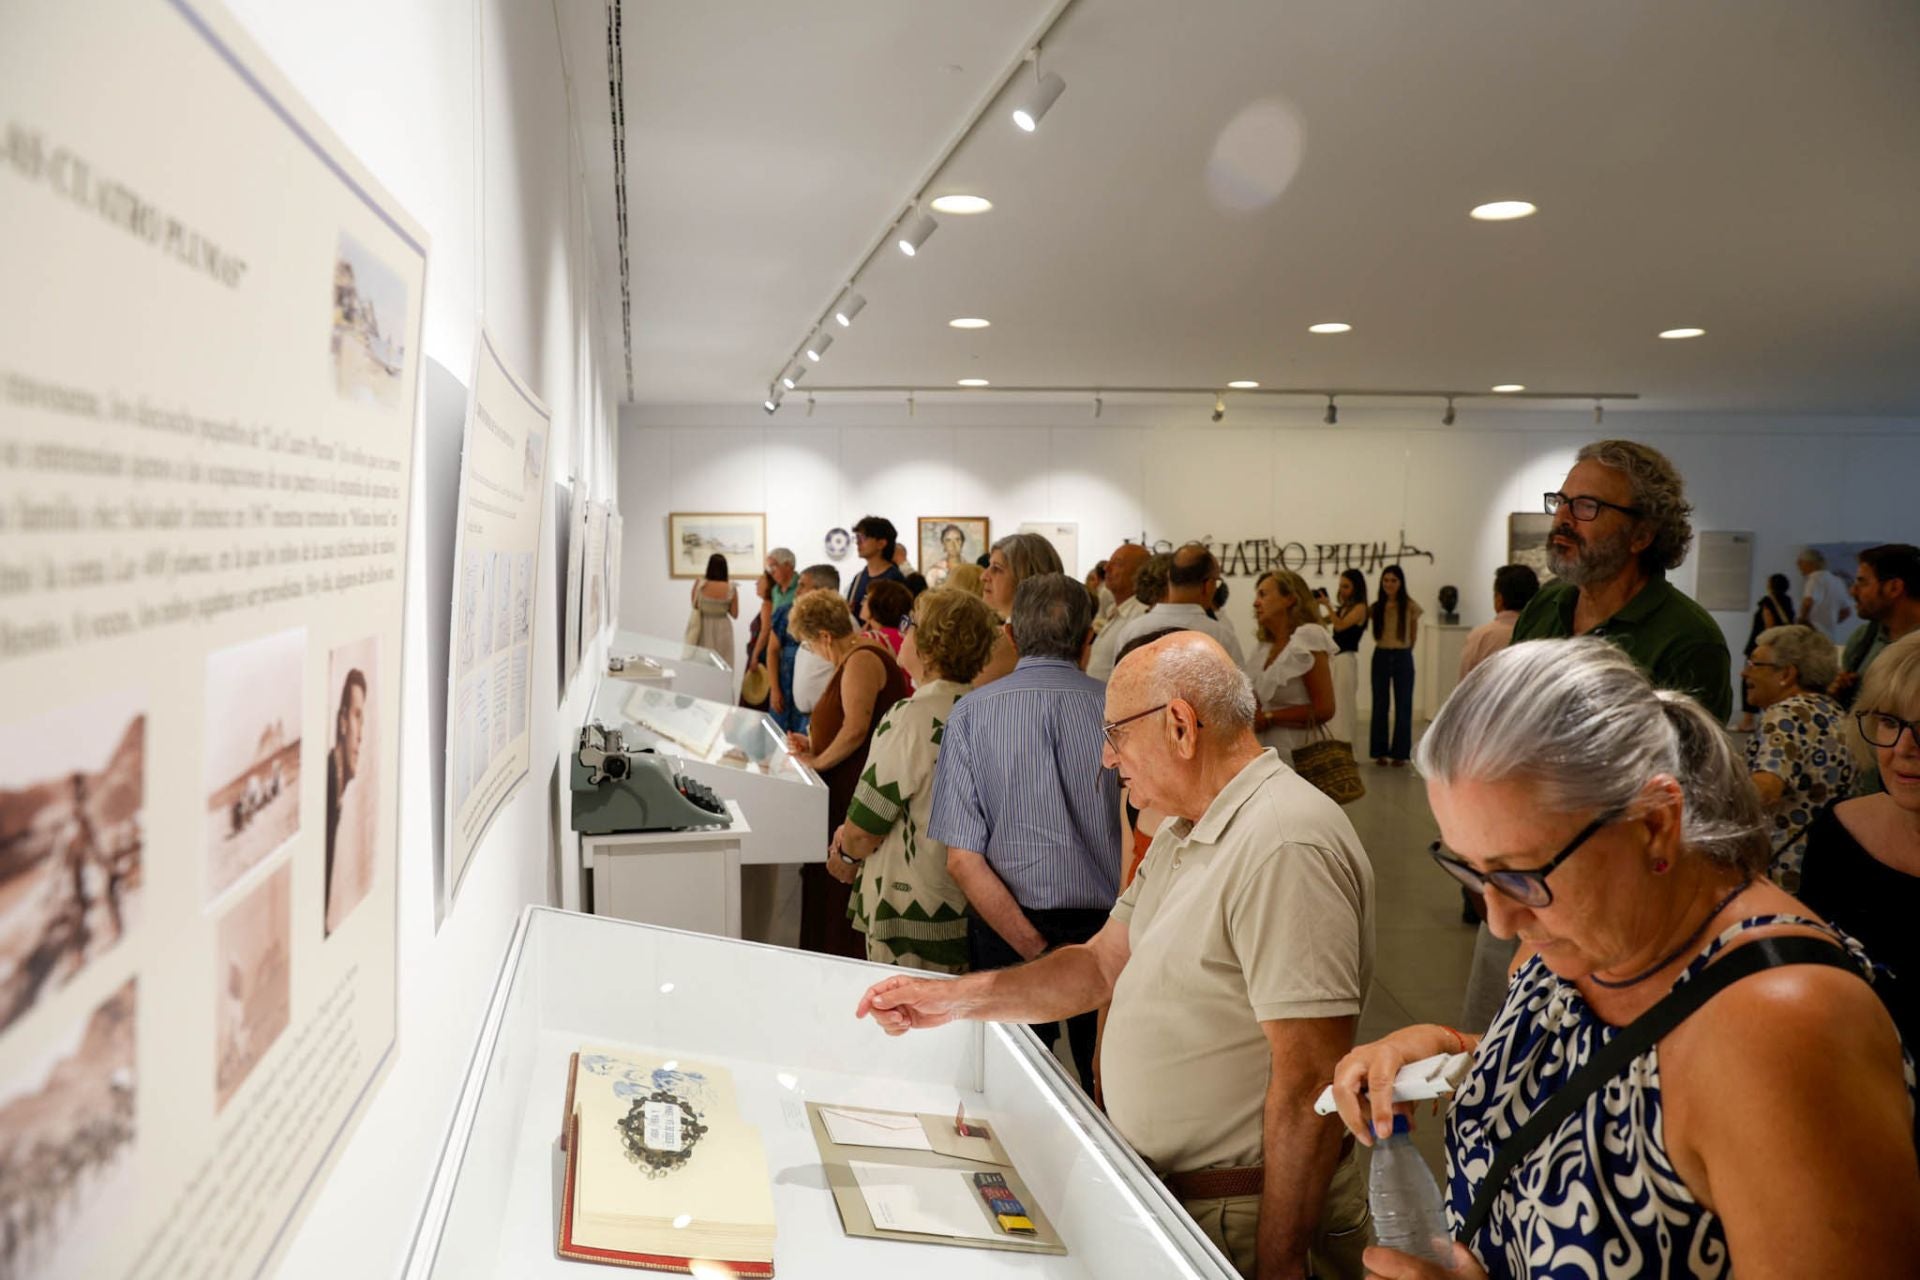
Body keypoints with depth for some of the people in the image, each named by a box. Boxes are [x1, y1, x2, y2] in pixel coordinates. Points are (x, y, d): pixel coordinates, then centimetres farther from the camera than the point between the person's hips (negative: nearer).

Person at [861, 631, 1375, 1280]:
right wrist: (953, 998, 4)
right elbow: (1102, 962, 12)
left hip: (1239, 1224, -9)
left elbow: (1306, 1084, -26)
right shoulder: (1183, 832, 8)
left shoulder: (1285, 846, -25)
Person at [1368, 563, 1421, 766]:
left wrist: (1403, 650, 11)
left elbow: (1414, 636, 6)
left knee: (1403, 705, 4)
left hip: (1402, 658, -2)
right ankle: (1380, 751, 11)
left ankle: (1399, 752, 10)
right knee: (1379, 705, 4)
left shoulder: (1410, 606, -3)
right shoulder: (1376, 607, 2)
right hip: (1381, 657, 2)